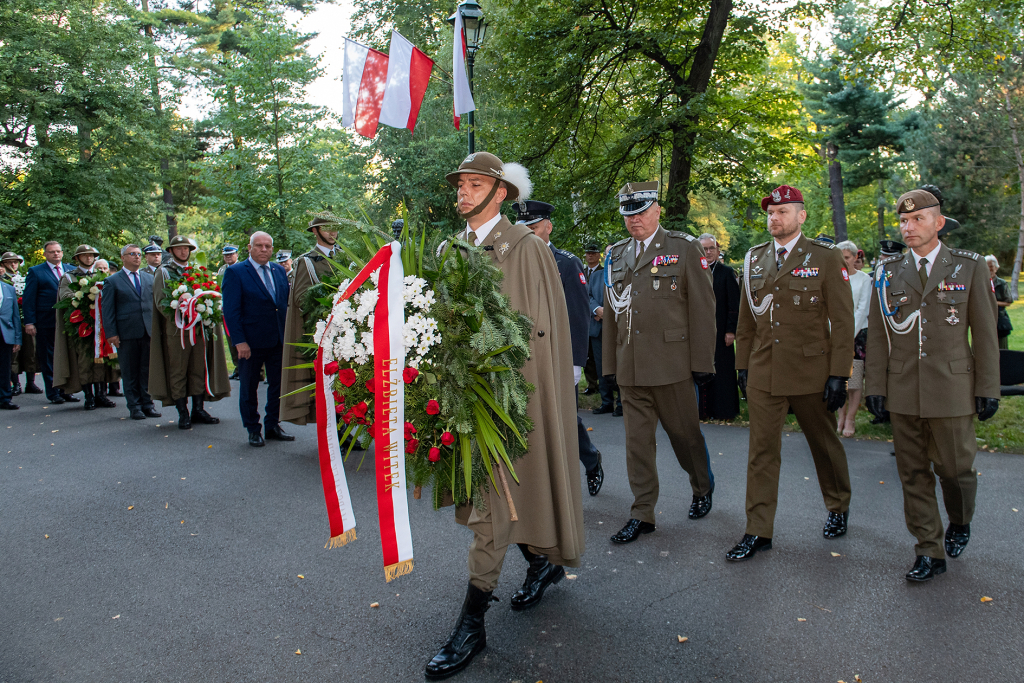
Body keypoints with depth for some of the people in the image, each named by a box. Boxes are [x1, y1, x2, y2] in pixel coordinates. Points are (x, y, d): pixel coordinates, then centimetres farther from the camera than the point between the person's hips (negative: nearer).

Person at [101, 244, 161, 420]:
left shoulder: (149, 278, 15)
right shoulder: (112, 281, 4)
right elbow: (107, 310, 0)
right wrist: (111, 333, -7)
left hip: (149, 332, 3)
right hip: (126, 333, -3)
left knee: (148, 370, 5)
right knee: (130, 372, 3)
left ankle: (147, 404, 13)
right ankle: (134, 406, 11)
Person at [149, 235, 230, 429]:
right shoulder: (163, 272, 4)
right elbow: (160, 301, -5)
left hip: (199, 327, 4)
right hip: (176, 328, -4)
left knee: (199, 369, 5)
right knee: (178, 372, -1)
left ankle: (198, 410, 11)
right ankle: (183, 414, 4)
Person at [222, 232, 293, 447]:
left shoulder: (279, 271, 9)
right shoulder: (235, 272, -6)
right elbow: (231, 310, -11)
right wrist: (239, 341, -16)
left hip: (278, 340, 5)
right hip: (251, 342, -4)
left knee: (278, 385, 10)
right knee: (248, 388, 8)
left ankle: (273, 426, 24)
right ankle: (253, 430, 22)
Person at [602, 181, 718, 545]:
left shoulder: (685, 248, 0)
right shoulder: (616, 255, 12)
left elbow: (702, 308, -3)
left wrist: (703, 361, -8)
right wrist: (609, 364, 11)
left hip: (672, 364, -4)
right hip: (630, 367, 4)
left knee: (685, 433, 10)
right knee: (637, 440, 7)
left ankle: (703, 488, 37)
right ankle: (642, 514, 17)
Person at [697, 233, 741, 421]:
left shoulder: (727, 272, 1)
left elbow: (734, 304, -3)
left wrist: (731, 330, -9)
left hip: (720, 331, -3)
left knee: (721, 369, 2)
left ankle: (723, 410, 11)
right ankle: (703, 410, 11)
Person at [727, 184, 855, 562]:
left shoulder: (826, 258, -3)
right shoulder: (754, 258, 9)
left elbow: (842, 320, -6)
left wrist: (839, 374, -11)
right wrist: (743, 364, 10)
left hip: (811, 371, -3)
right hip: (763, 372, 3)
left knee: (825, 444, 15)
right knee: (761, 451, 2)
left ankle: (838, 508, 39)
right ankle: (758, 532, 9)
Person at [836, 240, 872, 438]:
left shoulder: (864, 279, 1)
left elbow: (863, 309, -3)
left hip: (858, 332, -2)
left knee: (855, 377, -2)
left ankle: (850, 418, 4)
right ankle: (841, 416, 11)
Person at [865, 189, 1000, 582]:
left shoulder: (969, 267, 2)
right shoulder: (888, 273, 6)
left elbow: (985, 332, 1)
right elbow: (877, 335, 7)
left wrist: (988, 388, -2)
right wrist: (876, 386, 2)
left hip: (952, 388, -2)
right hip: (903, 391, 2)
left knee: (954, 467, 7)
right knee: (914, 472, 6)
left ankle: (960, 523, 38)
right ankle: (930, 552, 18)